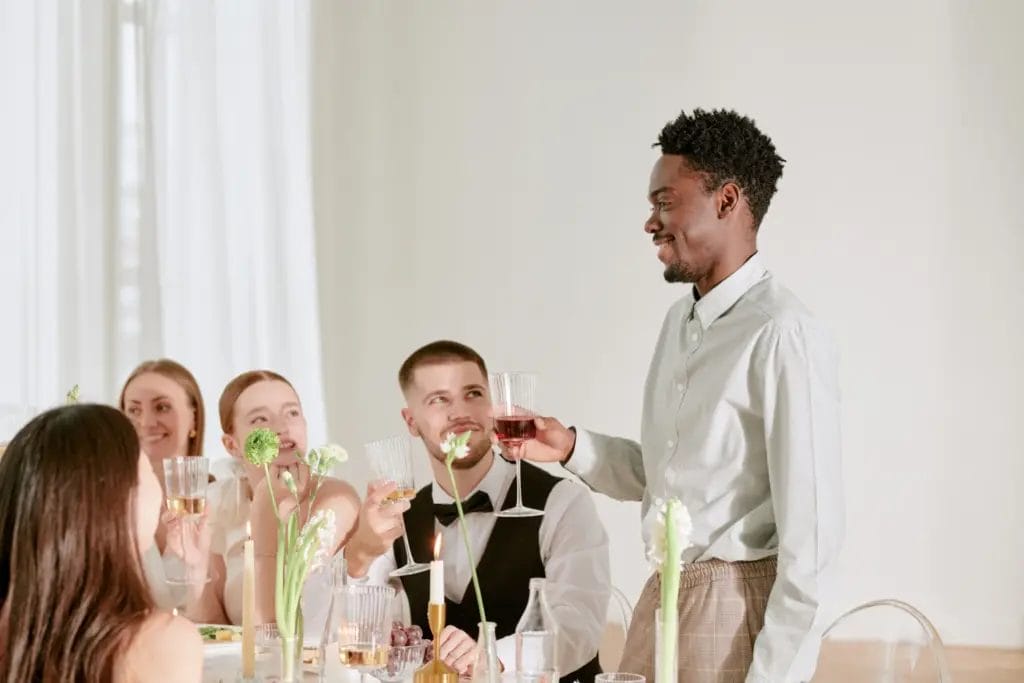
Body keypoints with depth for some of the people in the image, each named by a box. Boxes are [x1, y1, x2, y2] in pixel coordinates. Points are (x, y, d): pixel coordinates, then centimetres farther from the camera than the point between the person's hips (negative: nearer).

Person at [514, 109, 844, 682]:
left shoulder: (782, 335, -18)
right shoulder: (681, 322, 10)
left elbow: (812, 534, -20)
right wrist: (573, 449, 3)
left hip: (738, 609, -8)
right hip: (661, 599, 8)